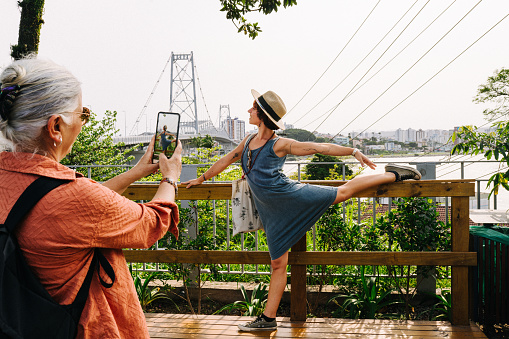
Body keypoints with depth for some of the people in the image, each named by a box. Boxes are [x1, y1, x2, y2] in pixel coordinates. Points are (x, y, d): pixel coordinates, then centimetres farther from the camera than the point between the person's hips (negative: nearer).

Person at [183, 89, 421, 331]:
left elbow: (321, 148, -5)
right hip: (273, 212, 5)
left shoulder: (280, 145, -7)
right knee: (278, 263, 6)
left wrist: (353, 152, -8)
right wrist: (201, 179, 38)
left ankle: (393, 175, 18)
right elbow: (226, 160, 27)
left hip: (291, 196, -4)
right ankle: (268, 319, 11)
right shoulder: (248, 142, 12)